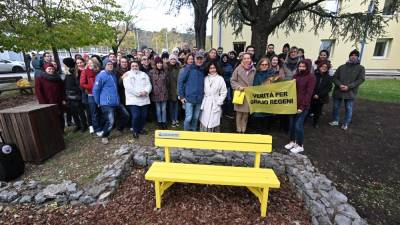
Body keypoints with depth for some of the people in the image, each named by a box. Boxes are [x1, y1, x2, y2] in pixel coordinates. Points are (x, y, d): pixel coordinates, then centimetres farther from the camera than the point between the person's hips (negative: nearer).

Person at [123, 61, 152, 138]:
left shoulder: (144, 74, 17)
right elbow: (128, 87, -10)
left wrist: (146, 91, -13)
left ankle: (141, 129, 28)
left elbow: (148, 84, 7)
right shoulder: (127, 75, 3)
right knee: (135, 116, -9)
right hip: (133, 100, -4)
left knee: (144, 116, 6)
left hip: (144, 99, 4)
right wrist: (138, 93, -16)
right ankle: (135, 131, 13)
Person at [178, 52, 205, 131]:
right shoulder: (188, 68, -5)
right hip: (189, 98, -4)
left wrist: (203, 95, 4)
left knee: (196, 118, 13)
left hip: (199, 99, 4)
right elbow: (180, 81, -5)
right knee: (188, 118, -1)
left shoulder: (204, 70, 6)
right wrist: (181, 96, -7)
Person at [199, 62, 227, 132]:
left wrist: (219, 102, -7)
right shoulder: (206, 78, 8)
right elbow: (203, 91, 11)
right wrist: (203, 102, 4)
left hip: (215, 105, -3)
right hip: (206, 105, 3)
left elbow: (223, 92, -2)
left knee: (214, 123, -3)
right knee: (204, 123, 6)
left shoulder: (220, 79, -2)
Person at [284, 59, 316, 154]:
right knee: (292, 123, 10)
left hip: (303, 106, -5)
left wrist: (302, 107, -16)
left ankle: (300, 145, 14)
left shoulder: (311, 77, -7)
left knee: (298, 125, -4)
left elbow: (309, 93, -11)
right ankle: (292, 141, 28)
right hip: (293, 104, 6)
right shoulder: (296, 75, 11)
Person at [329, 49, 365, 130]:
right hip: (338, 91, 2)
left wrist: (348, 87, -18)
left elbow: (360, 79, -5)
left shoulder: (361, 68, 5)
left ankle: (345, 124, 21)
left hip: (350, 92, -1)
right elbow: (335, 77, 2)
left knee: (348, 108, 6)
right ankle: (335, 120, 29)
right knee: (336, 107, 11)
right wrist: (340, 85, -16)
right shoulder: (341, 67, 9)